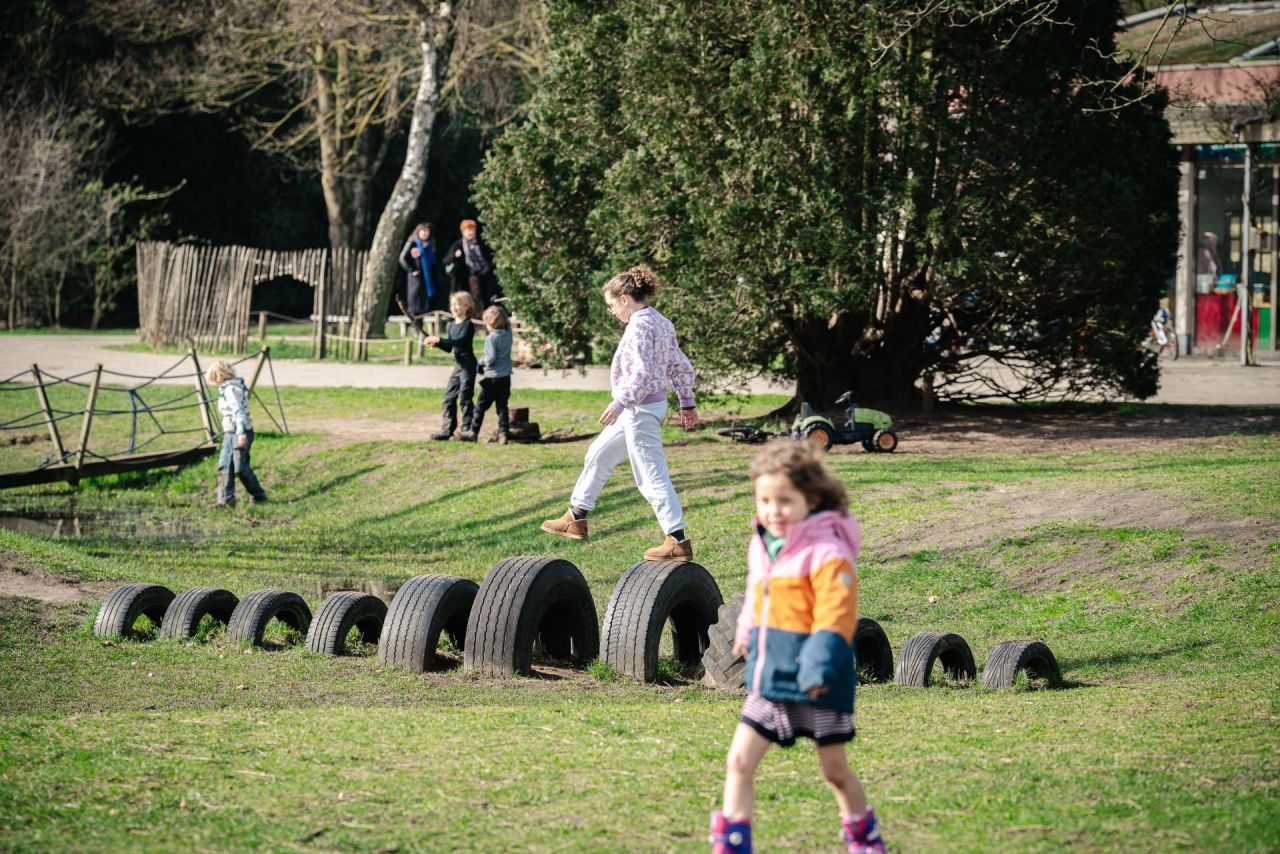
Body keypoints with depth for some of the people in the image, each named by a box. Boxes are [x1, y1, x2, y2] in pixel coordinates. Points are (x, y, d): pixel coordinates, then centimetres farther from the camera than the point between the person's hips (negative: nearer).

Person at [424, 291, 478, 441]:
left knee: (465, 398, -6)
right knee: (449, 397, 7)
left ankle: (467, 430, -1)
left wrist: (439, 340, -30)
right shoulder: (452, 326, 13)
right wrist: (436, 343, 1)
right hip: (458, 365, 8)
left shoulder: (468, 325, -12)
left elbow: (461, 342, -28)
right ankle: (447, 430, 12)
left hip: (468, 365, -8)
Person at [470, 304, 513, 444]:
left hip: (492, 376, -5)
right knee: (502, 406, 7)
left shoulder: (491, 338, -17)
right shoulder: (508, 333, 0)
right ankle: (504, 433, -1)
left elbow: (491, 358, -20)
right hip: (505, 376, 5)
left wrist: (482, 363, -3)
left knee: (481, 405, 7)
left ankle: (473, 431, 14)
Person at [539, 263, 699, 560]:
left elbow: (641, 373, -27)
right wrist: (687, 403, 19)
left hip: (640, 408, -11)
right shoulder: (661, 323, 10)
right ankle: (576, 518, 31)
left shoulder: (639, 326, -18)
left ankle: (678, 540, -6)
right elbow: (681, 366, 15)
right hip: (642, 409, 11)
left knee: (652, 475, -7)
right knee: (598, 455, 21)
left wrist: (620, 403, -26)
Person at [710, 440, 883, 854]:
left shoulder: (827, 553, -18)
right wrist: (746, 635, 32)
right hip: (768, 680, 6)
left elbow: (835, 617, -23)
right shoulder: (761, 547, 6)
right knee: (739, 761, -3)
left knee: (834, 768, 10)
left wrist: (820, 664, -30)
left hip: (815, 684, -6)